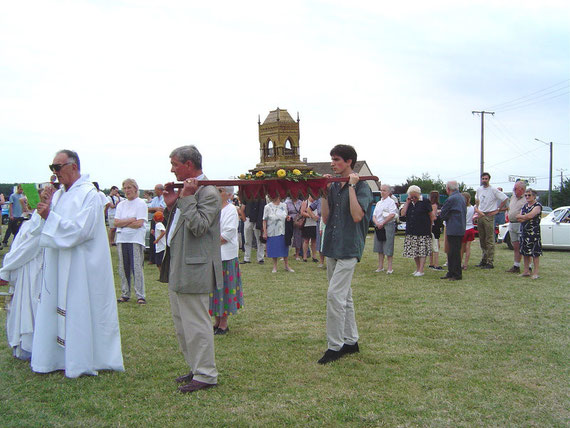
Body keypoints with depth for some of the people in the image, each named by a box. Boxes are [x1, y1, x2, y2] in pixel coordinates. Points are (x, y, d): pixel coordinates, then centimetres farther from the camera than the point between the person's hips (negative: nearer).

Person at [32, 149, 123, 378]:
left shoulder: (88, 194, -12)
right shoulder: (59, 193, 12)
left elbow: (79, 230, -20)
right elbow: (52, 224, 15)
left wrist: (50, 215, -21)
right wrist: (47, 205, -1)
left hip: (80, 266, -8)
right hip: (58, 265, 8)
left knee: (79, 310, -1)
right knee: (56, 308, 12)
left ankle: (82, 362, 10)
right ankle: (57, 357, 23)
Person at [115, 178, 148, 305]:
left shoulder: (141, 203, -1)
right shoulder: (121, 205, 15)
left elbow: (139, 223, -11)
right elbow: (116, 222, 3)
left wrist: (123, 223, -4)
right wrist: (131, 220, -9)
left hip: (136, 240, -5)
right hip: (122, 239, 5)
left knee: (137, 268, -6)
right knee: (123, 268, 8)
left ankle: (140, 296, -1)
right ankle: (125, 294, 17)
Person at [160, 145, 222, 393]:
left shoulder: (208, 193, -14)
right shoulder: (186, 190, 14)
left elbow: (199, 227, -23)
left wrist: (187, 198, -20)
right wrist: (171, 205, 4)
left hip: (193, 268, -10)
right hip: (176, 268, 10)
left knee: (196, 323, -4)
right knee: (182, 323, 18)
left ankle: (206, 375, 7)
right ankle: (196, 368, 29)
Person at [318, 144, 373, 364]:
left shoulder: (362, 186, -8)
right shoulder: (333, 187, 12)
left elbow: (357, 216, -22)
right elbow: (325, 218, 7)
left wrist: (351, 186, -18)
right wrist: (324, 192, 2)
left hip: (349, 248, -8)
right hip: (332, 247, 8)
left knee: (335, 294, -13)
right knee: (344, 297, 13)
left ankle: (335, 346, -5)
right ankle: (351, 341, 24)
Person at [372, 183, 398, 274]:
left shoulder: (391, 201, -2)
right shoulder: (378, 203, 18)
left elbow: (392, 215, -14)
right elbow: (374, 216, 14)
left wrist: (382, 223, -13)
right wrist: (377, 223, -6)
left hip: (388, 226, -7)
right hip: (378, 227, 7)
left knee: (388, 248, -6)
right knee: (379, 248, 9)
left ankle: (389, 268, -2)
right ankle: (380, 267, 15)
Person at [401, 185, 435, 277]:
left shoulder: (425, 202, -2)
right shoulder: (409, 203, 13)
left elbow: (432, 216, 2)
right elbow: (403, 213, 0)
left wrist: (429, 226, 5)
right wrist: (407, 202, -2)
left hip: (423, 232, -5)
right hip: (411, 232, 5)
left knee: (422, 251, -6)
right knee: (414, 251, 9)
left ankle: (421, 270, -5)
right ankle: (417, 268, 21)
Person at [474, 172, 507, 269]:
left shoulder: (493, 190, -7)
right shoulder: (479, 190, 13)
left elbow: (505, 198, -7)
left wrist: (498, 210, -7)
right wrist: (477, 209, 12)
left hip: (489, 216, -7)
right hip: (480, 216, 7)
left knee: (490, 240, -7)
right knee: (482, 239, 12)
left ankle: (490, 262, -8)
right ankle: (484, 260, 21)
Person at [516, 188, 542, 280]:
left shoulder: (537, 206, -6)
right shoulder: (524, 206, 16)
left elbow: (530, 215, -19)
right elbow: (518, 219, 8)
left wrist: (521, 216, -3)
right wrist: (526, 217, -11)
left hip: (534, 232, -7)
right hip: (523, 231, 7)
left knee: (534, 252, -6)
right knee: (525, 252, 8)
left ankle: (536, 272, -3)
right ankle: (526, 271, 15)